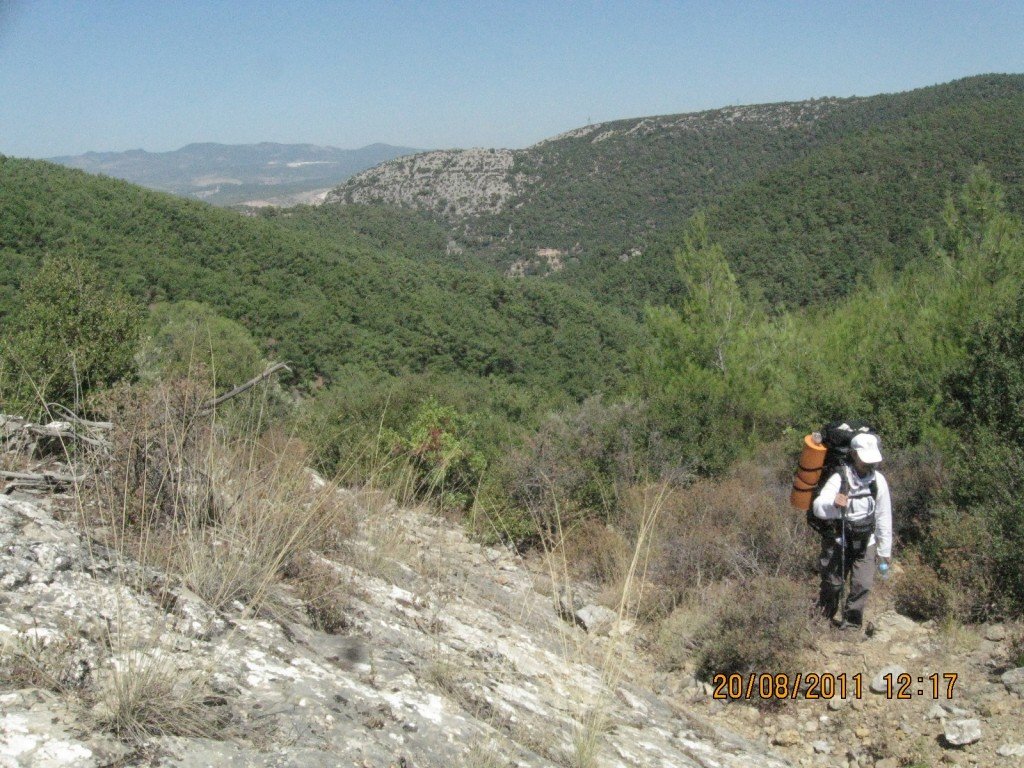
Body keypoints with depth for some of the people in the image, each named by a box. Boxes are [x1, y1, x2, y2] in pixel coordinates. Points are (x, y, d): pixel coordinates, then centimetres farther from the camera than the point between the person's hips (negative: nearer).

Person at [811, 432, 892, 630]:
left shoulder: (878, 480, -8)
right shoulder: (840, 478, -19)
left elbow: (884, 517, 1)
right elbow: (818, 508, -31)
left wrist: (885, 550, 4)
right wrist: (834, 504, -54)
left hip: (865, 542, 3)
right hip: (838, 541, -2)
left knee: (862, 585, -3)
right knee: (833, 583, 9)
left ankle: (851, 622, 17)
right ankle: (824, 619, 33)